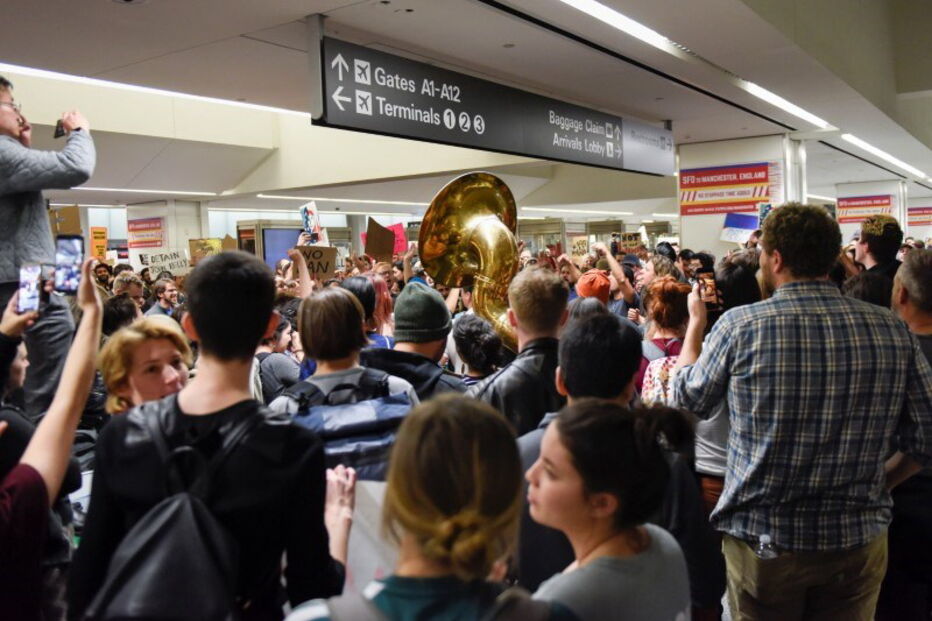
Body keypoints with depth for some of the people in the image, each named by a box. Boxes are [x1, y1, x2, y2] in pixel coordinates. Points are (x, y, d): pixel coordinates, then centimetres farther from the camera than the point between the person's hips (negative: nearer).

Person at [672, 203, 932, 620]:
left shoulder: (739, 326, -15)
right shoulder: (892, 330, -7)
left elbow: (689, 401, 1)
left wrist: (696, 321, 15)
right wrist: (874, 484, 15)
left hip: (763, 541, -2)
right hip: (860, 543, 2)